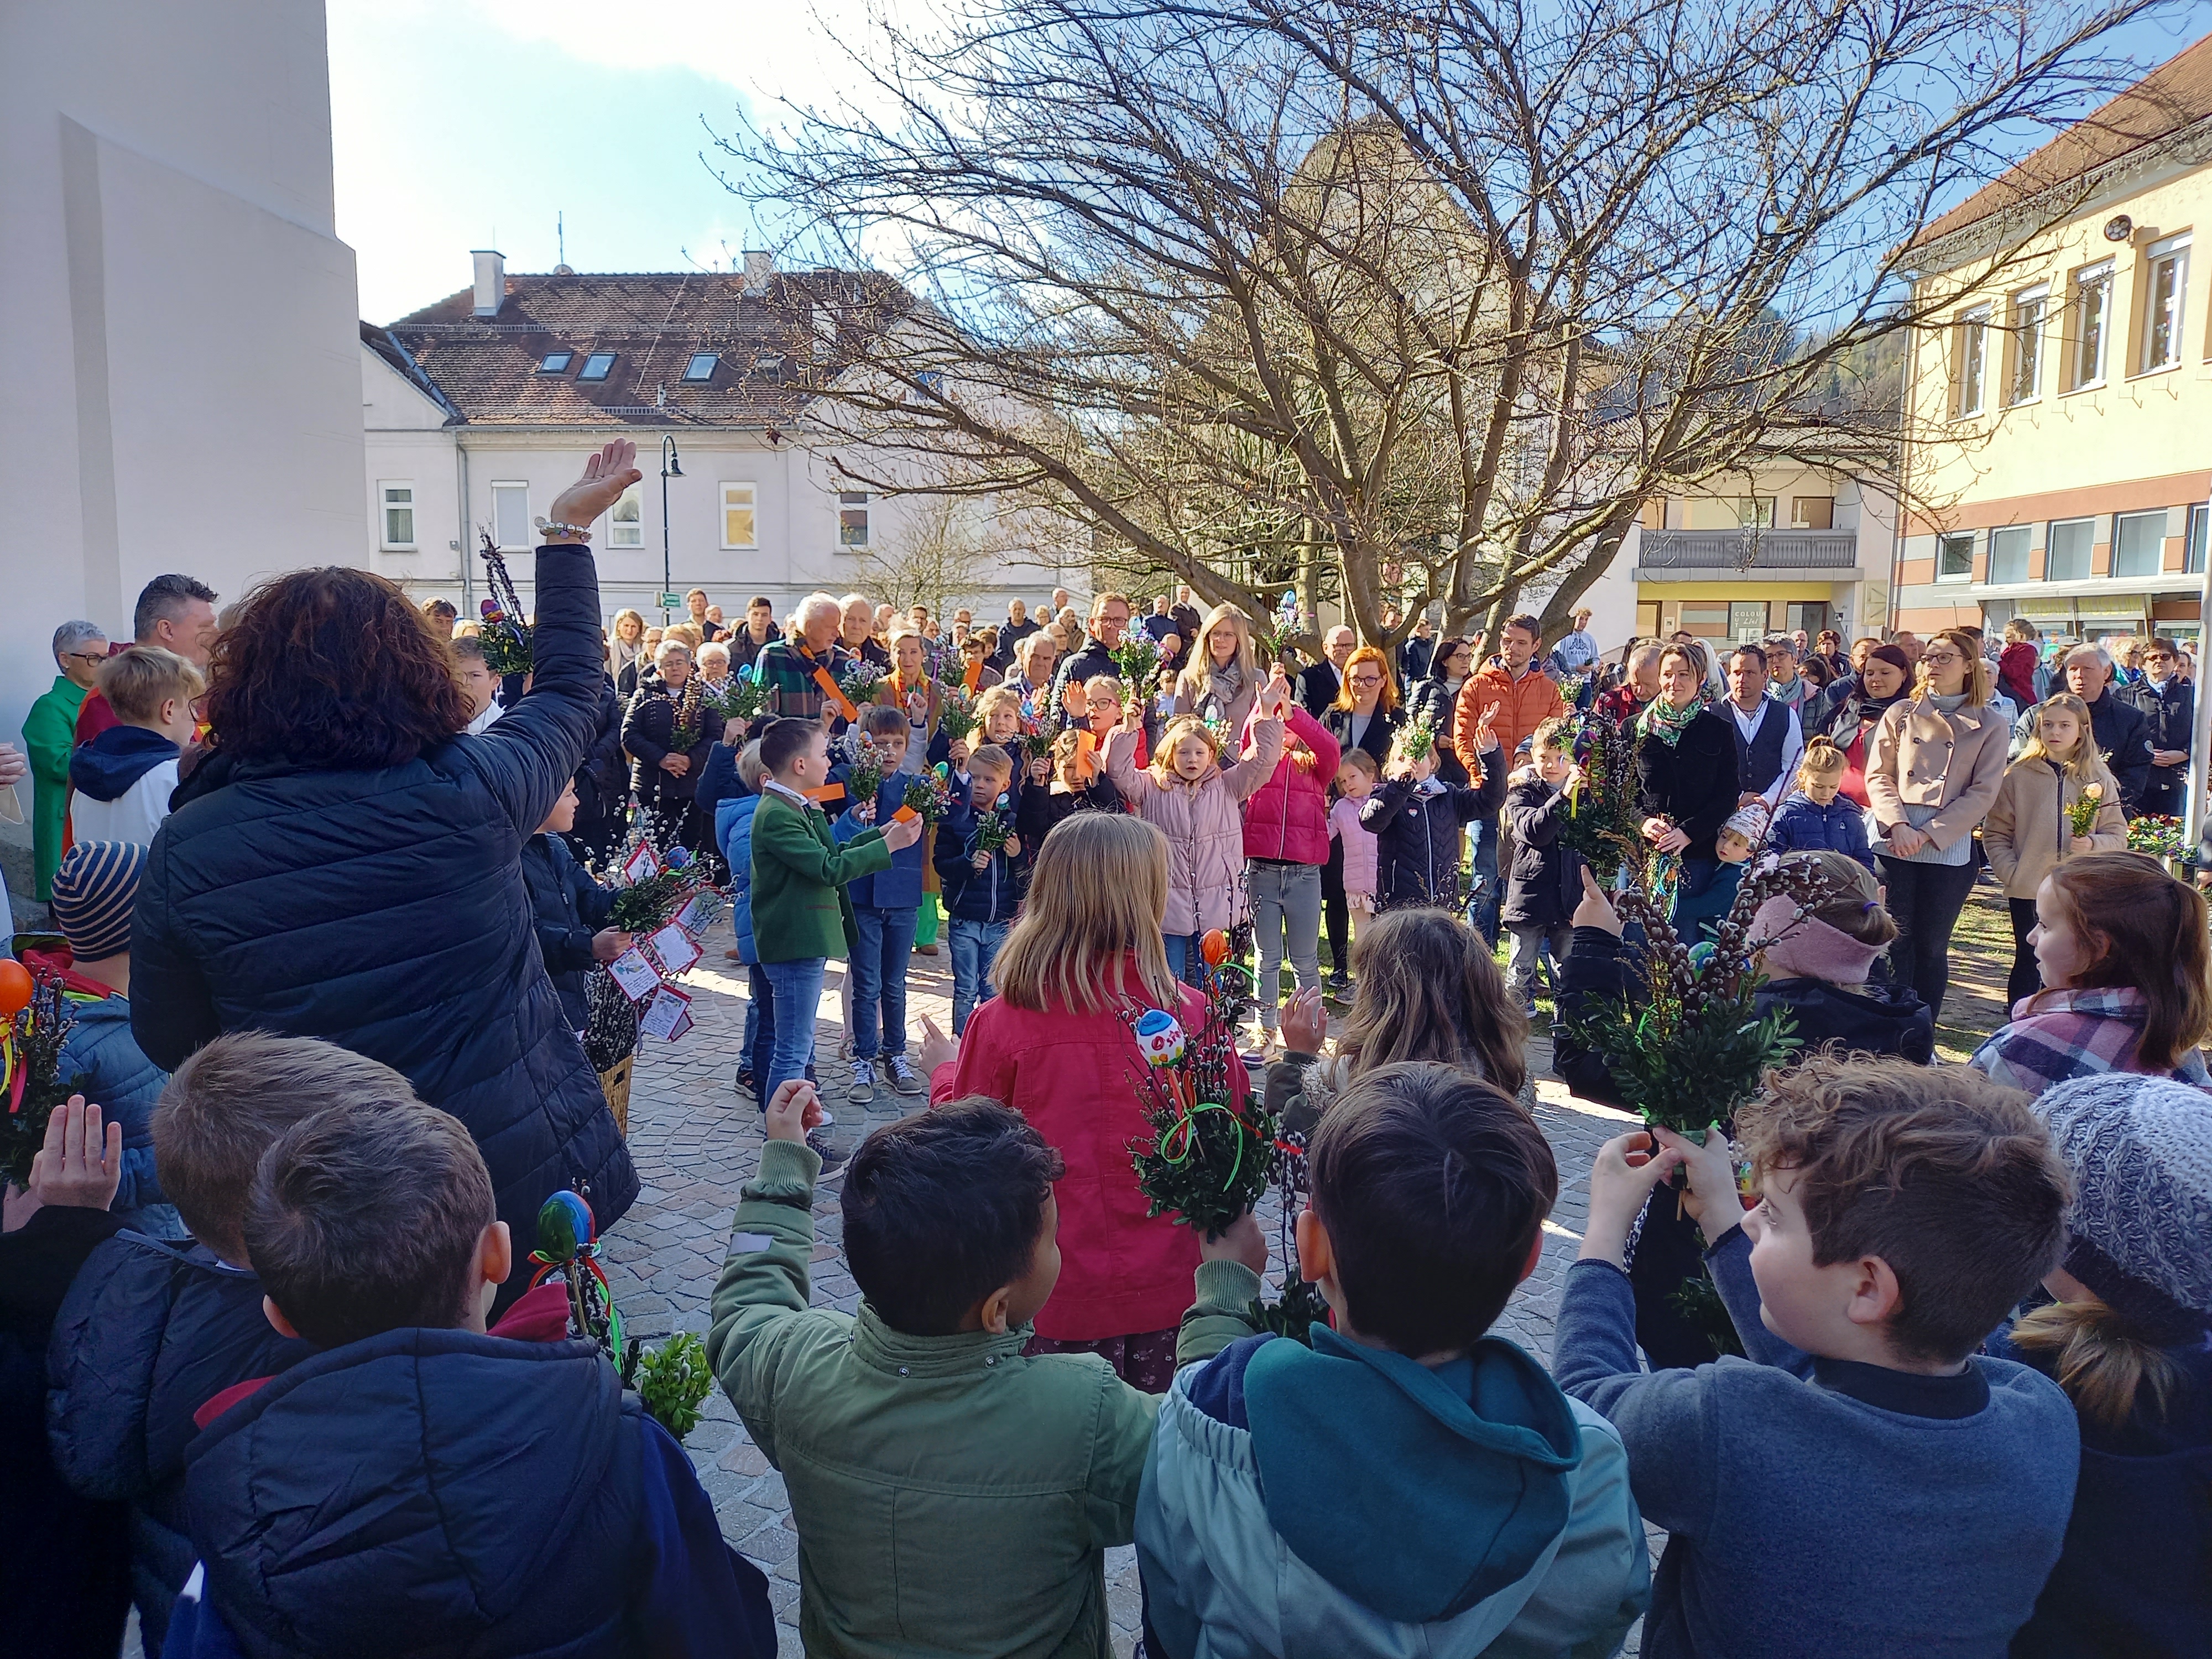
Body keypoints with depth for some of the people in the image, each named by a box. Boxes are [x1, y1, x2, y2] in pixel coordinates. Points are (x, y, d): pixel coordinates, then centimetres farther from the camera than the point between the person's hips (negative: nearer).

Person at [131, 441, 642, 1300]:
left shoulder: (185, 848, -12)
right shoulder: (471, 792, -17)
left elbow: (167, 1043, 2)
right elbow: (569, 688, 3)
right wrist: (567, 530, 14)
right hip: (527, 1185, -1)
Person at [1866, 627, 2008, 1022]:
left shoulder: (1988, 726, 5)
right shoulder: (1901, 714, 9)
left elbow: (1983, 793, -2)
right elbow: (1878, 775, 4)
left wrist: (1928, 834, -11)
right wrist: (1897, 825, -12)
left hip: (1948, 851, -1)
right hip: (1894, 845, 1)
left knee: (1932, 946, 6)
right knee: (1895, 942, -1)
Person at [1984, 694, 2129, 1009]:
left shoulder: (2099, 780, 4)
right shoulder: (2019, 776, 1)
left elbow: (2117, 836, 4)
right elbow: (1995, 833, 1)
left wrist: (2092, 845, -17)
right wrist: (2010, 873, -10)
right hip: (2028, 890, -1)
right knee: (2028, 965, 7)